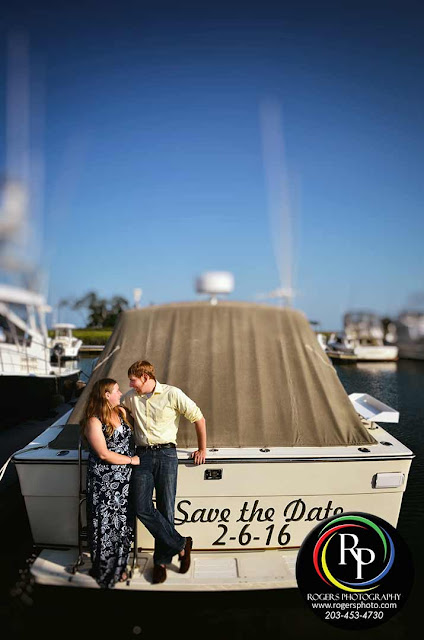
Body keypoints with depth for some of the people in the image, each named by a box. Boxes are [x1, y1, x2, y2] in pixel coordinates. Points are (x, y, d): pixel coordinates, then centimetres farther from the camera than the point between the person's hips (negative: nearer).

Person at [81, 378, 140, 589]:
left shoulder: (121, 412, 4)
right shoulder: (93, 422, -18)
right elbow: (104, 454, -19)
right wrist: (131, 460, -13)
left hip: (125, 480, 7)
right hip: (104, 484, -7)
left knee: (123, 524, 16)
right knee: (107, 525, 7)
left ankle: (118, 566, 35)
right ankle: (103, 571, 29)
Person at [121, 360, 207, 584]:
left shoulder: (172, 394, -4)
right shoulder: (130, 397, 9)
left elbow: (198, 418, 2)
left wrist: (202, 450, 6)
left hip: (166, 453, -3)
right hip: (142, 455, 3)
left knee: (165, 510, 1)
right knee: (142, 508, -9)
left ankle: (161, 560, 19)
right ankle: (181, 544, 5)